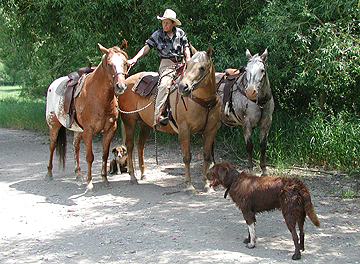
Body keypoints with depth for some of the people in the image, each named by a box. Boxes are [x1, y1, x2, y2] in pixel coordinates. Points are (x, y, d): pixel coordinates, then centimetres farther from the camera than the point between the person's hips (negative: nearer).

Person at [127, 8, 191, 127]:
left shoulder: (180, 33, 11)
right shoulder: (158, 35, 5)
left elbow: (186, 48, 16)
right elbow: (146, 47, -1)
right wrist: (134, 59, -14)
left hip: (181, 63, 4)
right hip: (167, 64, -4)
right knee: (165, 84, -30)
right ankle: (158, 115, -38)